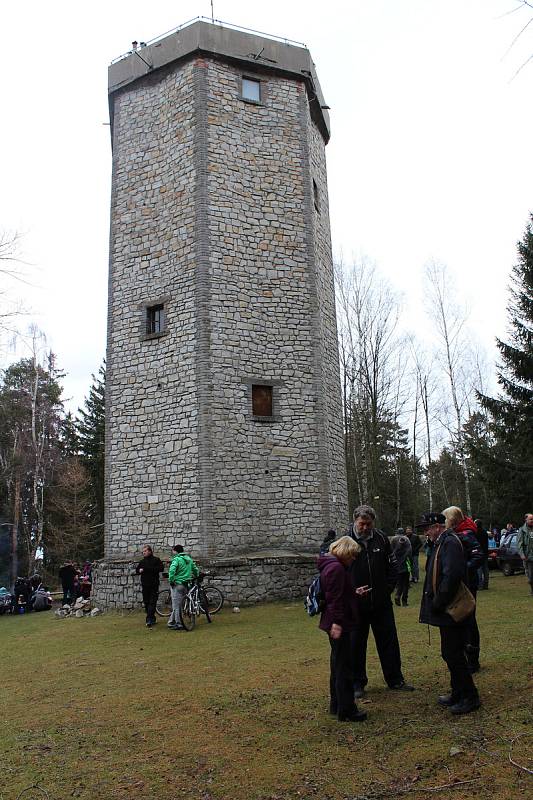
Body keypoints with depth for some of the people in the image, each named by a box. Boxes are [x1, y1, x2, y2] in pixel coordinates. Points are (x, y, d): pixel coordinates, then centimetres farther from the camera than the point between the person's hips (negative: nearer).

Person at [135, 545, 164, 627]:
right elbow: (137, 570, 19)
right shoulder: (142, 561, 14)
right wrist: (140, 570, -6)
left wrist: (147, 569, -16)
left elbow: (161, 568, -14)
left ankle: (149, 620, -14)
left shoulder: (156, 560, 0)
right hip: (145, 585, 5)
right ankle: (152, 619, 19)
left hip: (154, 585, -5)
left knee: (152, 602, -10)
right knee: (146, 603, 8)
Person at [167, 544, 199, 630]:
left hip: (177, 584, -8)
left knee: (176, 605, -1)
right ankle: (171, 621, 23)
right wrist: (194, 579, 29)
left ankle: (179, 624, 1)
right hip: (186, 584, 8)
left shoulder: (176, 559, -12)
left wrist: (171, 581, -17)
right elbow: (196, 570, 19)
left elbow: (172, 570, -27)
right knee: (177, 604, 16)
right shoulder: (189, 559, 12)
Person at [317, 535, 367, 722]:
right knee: (344, 667, -2)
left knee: (338, 665, 19)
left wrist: (355, 593, 24)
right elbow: (334, 598, -24)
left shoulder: (330, 565, 14)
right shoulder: (336, 568, -19)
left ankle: (336, 705, 30)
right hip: (339, 625, -11)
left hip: (336, 624, 11)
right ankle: (346, 710, 6)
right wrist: (337, 623, -26)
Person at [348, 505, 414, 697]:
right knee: (356, 644, 8)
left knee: (389, 641, 12)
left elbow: (392, 566, 11)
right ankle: (357, 683, 23)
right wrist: (352, 591, -16)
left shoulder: (381, 539, 0)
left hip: (382, 602, 3)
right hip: (356, 604, -3)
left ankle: (395, 679, 27)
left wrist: (388, 589, 2)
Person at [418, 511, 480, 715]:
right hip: (446, 610, 10)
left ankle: (469, 697, 9)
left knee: (453, 653, -2)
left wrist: (438, 604, -20)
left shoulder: (450, 543, -18)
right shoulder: (441, 543, 14)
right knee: (450, 653, 17)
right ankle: (458, 694, 28)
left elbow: (451, 576, -27)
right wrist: (435, 604, 13)